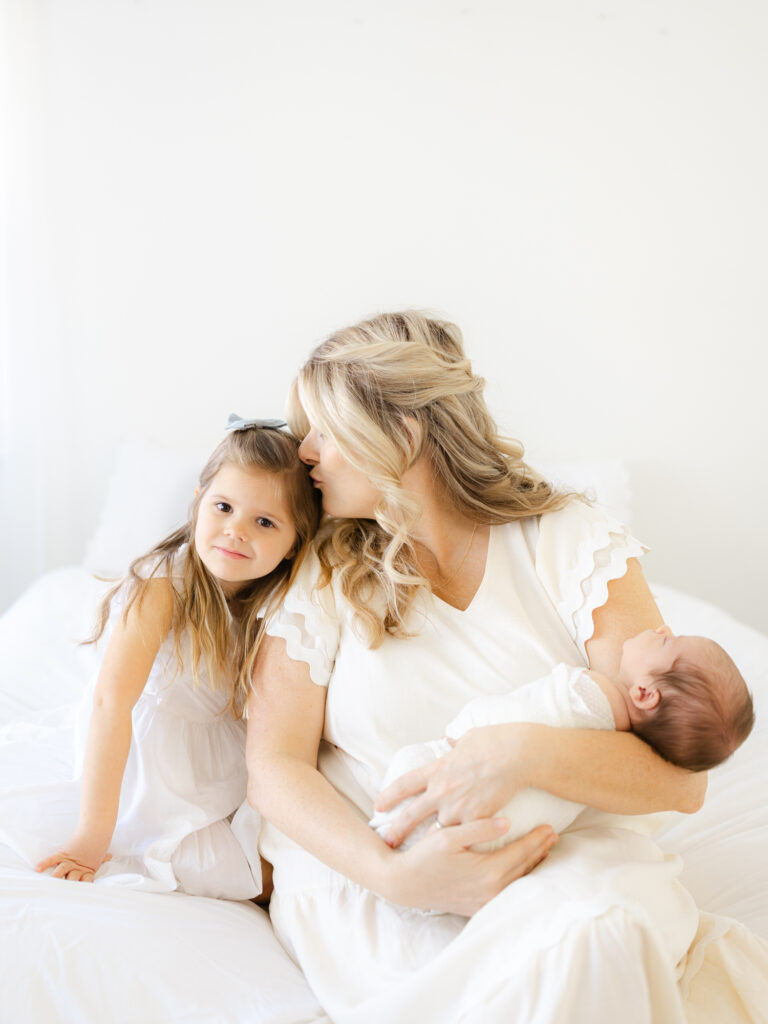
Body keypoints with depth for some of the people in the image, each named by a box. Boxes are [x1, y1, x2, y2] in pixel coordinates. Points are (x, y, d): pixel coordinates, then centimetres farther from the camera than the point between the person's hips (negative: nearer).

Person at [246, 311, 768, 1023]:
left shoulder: (570, 542, -2)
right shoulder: (320, 570, 3)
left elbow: (682, 774, -7)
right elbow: (277, 765, -2)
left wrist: (524, 753, -26)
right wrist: (391, 873, -20)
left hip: (566, 864, 1)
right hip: (362, 875, 0)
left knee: (595, 927, -34)